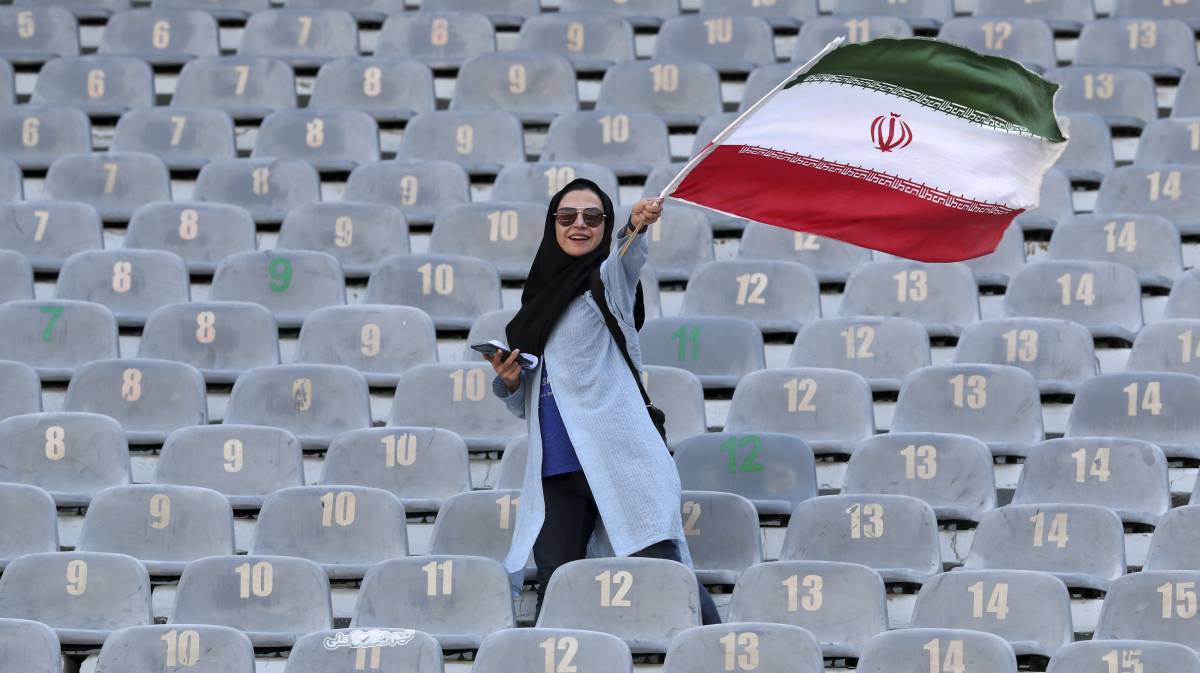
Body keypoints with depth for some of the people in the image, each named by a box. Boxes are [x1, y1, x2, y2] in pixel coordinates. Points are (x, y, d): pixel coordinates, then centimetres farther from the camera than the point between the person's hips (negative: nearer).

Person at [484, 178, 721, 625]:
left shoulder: (609, 278, 5)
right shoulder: (542, 295, 21)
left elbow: (627, 257, -22)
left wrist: (636, 228, -44)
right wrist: (508, 382, 3)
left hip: (617, 458, -6)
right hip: (555, 469, 6)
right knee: (554, 587, 1)